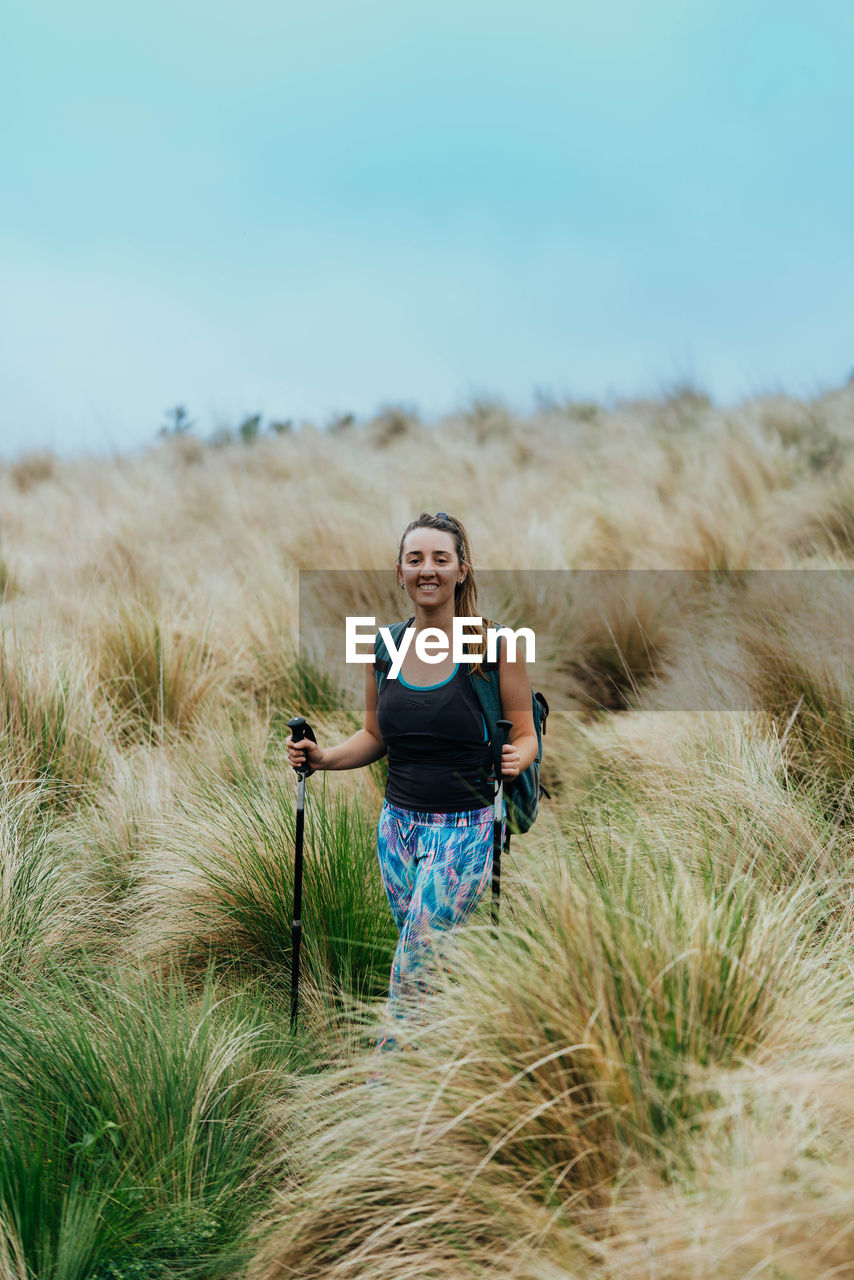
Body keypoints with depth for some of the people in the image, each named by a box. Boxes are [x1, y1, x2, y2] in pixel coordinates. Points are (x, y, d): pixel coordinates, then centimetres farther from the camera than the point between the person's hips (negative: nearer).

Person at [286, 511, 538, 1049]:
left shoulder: (494, 646, -9)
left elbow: (526, 734, -2)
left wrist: (518, 758, -24)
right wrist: (324, 757, -2)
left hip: (466, 829, -5)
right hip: (398, 823, 5)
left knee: (413, 979, -9)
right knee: (435, 967, 13)